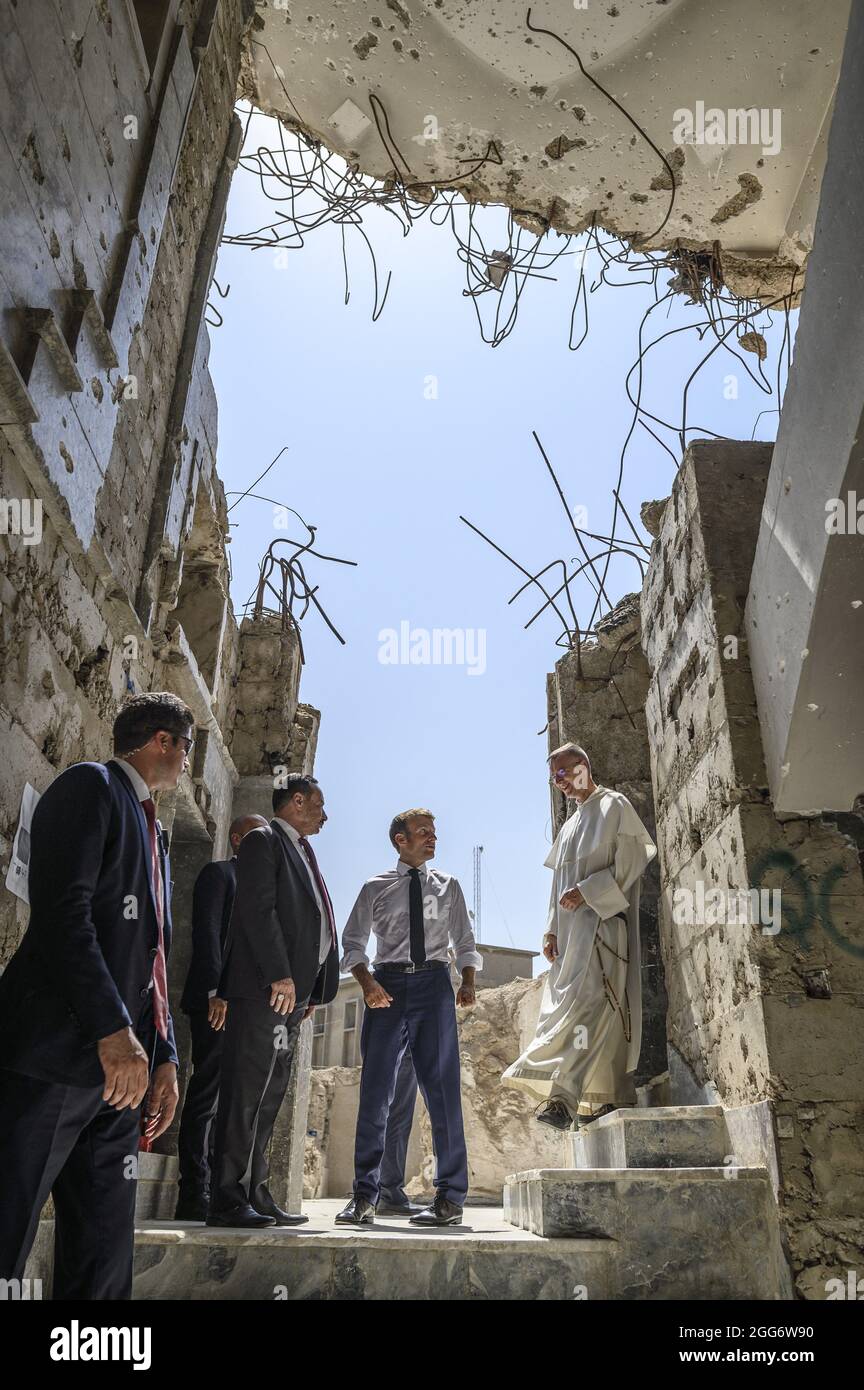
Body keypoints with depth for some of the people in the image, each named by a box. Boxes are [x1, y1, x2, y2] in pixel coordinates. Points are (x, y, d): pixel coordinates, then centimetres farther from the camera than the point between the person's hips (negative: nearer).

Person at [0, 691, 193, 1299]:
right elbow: (61, 914, -17)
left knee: (103, 1262, 10)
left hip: (120, 1067, 9)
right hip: (54, 1059, -9)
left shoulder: (152, 830, 23)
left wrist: (164, 1055, 12)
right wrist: (114, 1030, -21)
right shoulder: (90, 787, -3)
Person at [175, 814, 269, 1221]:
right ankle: (194, 1197, 0)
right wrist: (218, 989, -21)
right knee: (206, 1098, -5)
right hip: (217, 1001, -8)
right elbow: (207, 932, -12)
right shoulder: (219, 872, -1)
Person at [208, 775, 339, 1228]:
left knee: (267, 1100, 10)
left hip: (290, 993, 9)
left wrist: (309, 990, 15)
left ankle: (255, 1195, 15)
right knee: (245, 1094, -6)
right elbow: (257, 909, -15)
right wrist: (280, 975, -20)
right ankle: (227, 1200, 0)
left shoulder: (302, 853, 23)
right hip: (262, 989, -9)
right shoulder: (263, 841, -4)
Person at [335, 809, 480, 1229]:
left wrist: (468, 983, -1)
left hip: (433, 982, 1)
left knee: (442, 1089, -2)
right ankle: (364, 1197, 7)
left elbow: (465, 942, 15)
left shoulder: (448, 886, 14)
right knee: (375, 1089, -1)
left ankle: (450, 1197, 5)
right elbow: (353, 943, 7)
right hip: (387, 985, 0)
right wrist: (367, 983, -10)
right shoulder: (375, 888, 10)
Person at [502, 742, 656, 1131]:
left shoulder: (614, 806, 1)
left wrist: (585, 891, -16)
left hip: (600, 923, -8)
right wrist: (552, 931, 11)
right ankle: (609, 1098, 5)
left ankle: (566, 1097, -22)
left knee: (585, 1004, -16)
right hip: (572, 930, 8)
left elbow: (628, 862, -9)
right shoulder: (570, 826, 23)